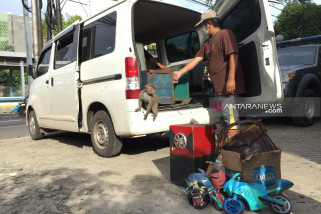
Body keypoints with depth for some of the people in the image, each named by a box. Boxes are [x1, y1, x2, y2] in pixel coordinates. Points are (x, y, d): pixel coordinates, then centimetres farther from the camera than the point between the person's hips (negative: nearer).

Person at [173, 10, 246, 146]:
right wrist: (180, 73, 13)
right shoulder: (207, 43, 22)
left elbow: (233, 56, -17)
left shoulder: (225, 34, -6)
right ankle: (221, 146, 24)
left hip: (227, 85, -10)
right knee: (222, 117, 15)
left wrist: (231, 79, -26)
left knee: (230, 115, -10)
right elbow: (196, 59, 19)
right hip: (218, 87, 10)